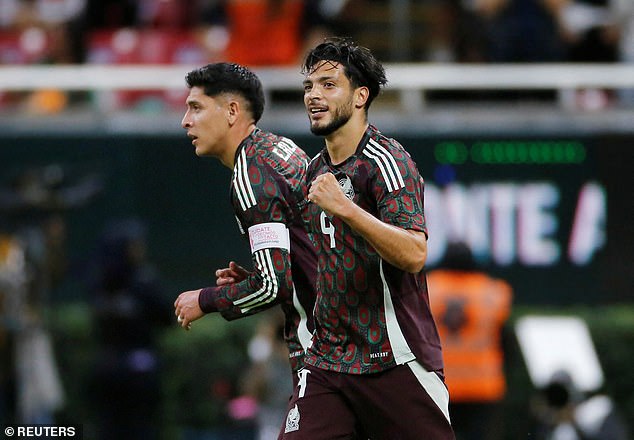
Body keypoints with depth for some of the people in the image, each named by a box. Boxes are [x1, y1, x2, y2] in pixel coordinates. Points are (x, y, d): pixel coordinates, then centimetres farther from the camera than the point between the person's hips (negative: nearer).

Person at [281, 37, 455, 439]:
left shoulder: (385, 160, -10)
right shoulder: (316, 170, 15)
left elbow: (414, 254, -23)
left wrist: (344, 208, -30)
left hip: (394, 360, -7)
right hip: (327, 358, 7)